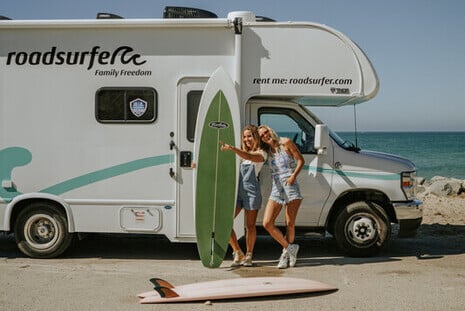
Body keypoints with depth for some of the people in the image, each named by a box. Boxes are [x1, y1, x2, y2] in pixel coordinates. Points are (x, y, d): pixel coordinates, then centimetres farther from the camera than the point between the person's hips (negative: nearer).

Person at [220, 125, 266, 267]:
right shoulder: (241, 152, 21)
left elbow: (249, 157, -19)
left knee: (250, 226, 1)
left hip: (251, 191, -5)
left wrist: (232, 149, -33)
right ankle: (238, 254, 5)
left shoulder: (261, 153, 2)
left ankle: (248, 256, 15)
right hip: (237, 191, 5)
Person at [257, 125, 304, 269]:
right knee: (267, 223, -9)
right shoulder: (267, 150, 12)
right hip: (276, 188, 5)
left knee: (290, 224, -2)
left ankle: (286, 253, 17)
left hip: (291, 186, -4)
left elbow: (300, 160, 0)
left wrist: (294, 175, -13)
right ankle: (289, 248, 5)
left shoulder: (286, 143, -2)